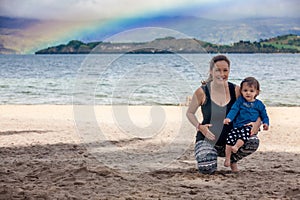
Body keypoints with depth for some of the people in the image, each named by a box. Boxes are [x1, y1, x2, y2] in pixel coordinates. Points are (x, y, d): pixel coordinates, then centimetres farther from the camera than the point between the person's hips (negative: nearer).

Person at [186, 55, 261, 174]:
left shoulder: (236, 91, -4)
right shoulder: (202, 92, -10)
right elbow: (190, 113, 4)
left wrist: (257, 123, -17)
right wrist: (199, 126, -14)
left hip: (230, 141, 3)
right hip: (207, 140, -2)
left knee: (253, 142, -25)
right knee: (207, 169, -29)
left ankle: (232, 160, 8)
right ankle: (207, 155, 12)